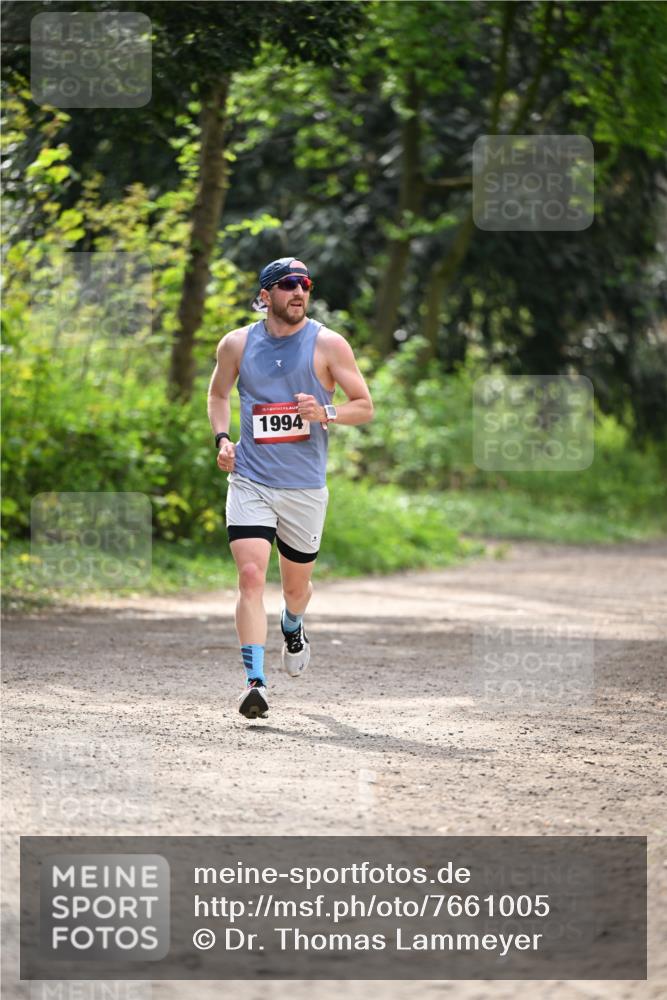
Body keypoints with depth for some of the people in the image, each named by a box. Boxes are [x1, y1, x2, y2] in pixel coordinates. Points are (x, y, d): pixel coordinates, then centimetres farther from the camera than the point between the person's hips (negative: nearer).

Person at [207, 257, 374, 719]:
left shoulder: (328, 344, -4)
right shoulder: (237, 344, 2)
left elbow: (365, 406, 1)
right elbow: (218, 393, 20)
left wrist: (326, 415, -18)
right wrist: (222, 438, 3)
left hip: (305, 486, 0)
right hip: (250, 480, 0)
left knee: (297, 584, 15)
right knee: (251, 576, -17)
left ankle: (293, 629, 51)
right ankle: (255, 681, -19)